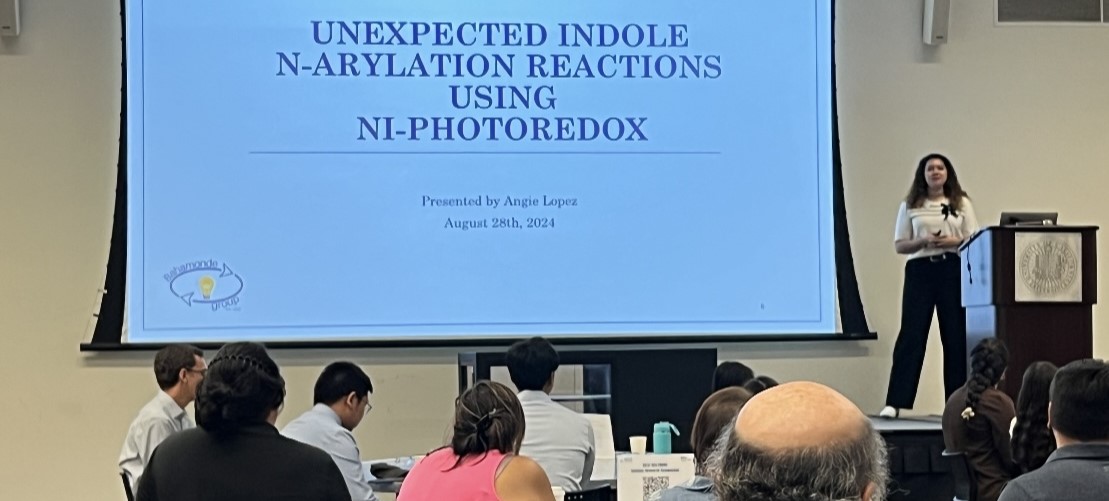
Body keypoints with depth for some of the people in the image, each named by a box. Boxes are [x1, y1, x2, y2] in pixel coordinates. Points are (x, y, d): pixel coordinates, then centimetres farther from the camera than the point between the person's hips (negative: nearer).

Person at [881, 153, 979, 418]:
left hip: (953, 270, 1)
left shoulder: (962, 203, 10)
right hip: (920, 271, -1)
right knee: (911, 334, -6)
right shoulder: (910, 206, 8)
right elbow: (899, 245, 6)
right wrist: (923, 241, -12)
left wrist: (953, 241, -13)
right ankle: (895, 403, -8)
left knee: (956, 336, 2)